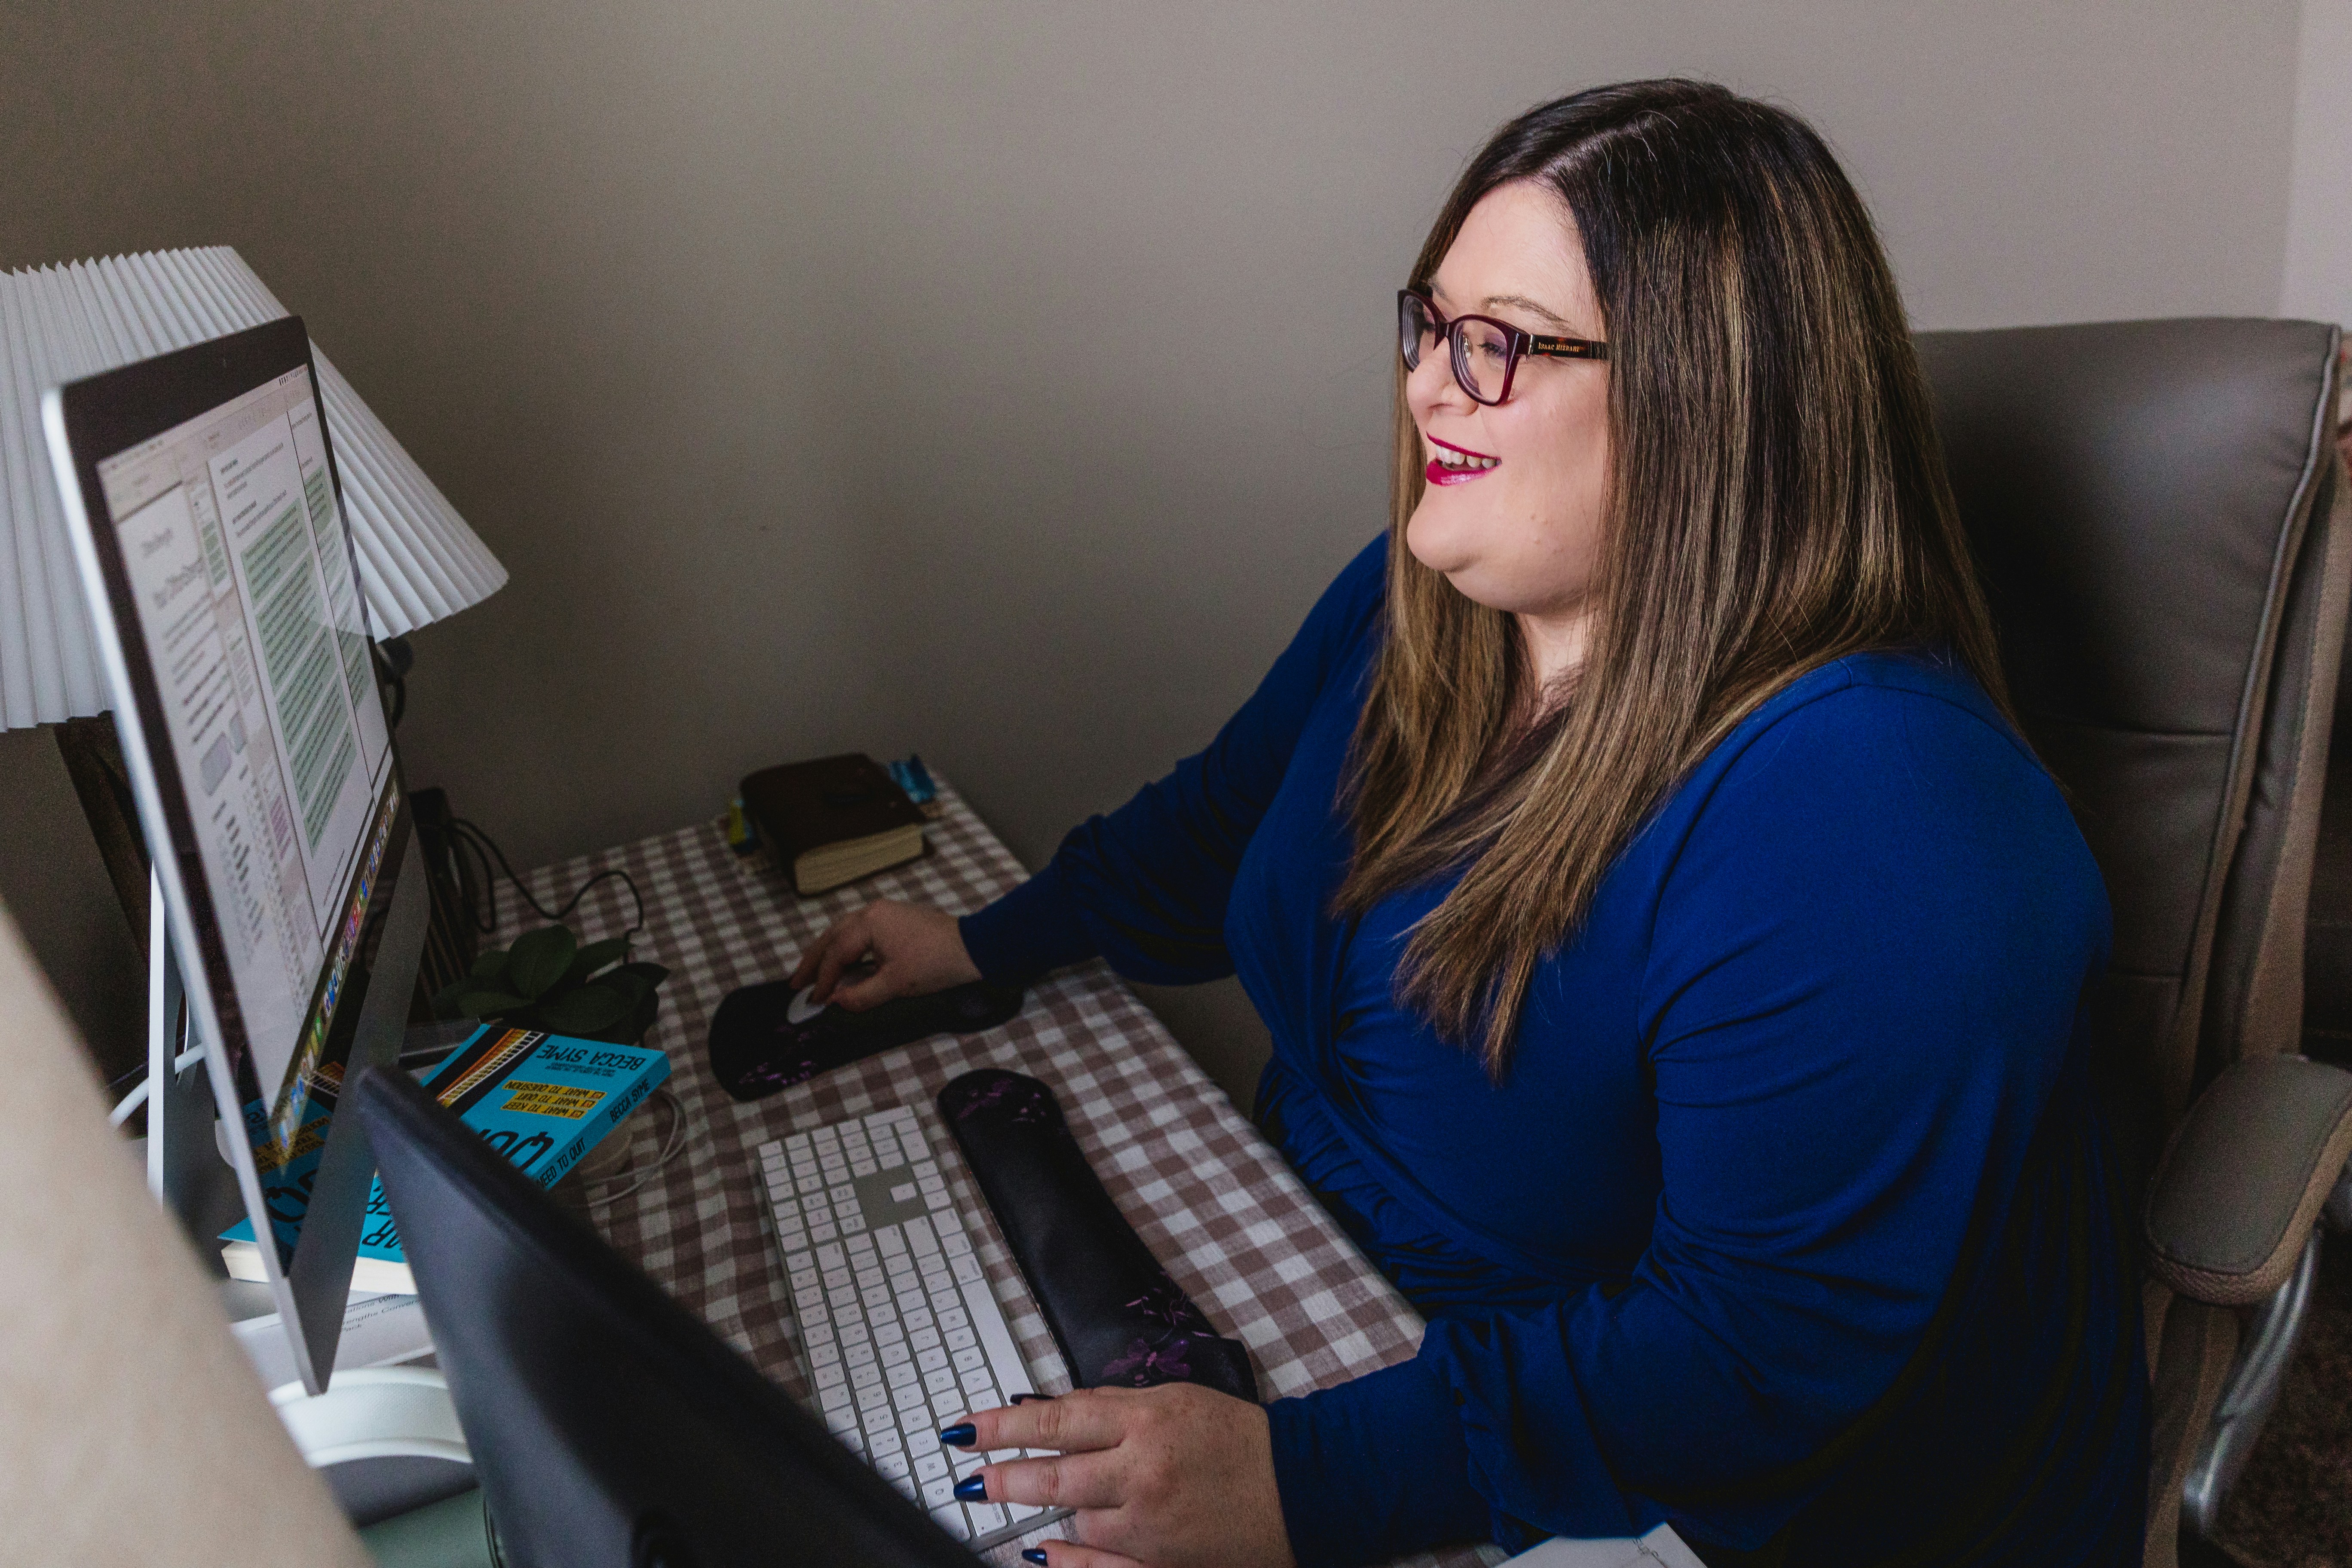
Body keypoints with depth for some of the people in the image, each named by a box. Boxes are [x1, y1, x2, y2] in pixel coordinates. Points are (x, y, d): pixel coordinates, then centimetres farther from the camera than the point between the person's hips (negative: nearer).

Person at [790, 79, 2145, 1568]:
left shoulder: (1869, 819, -30)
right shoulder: (1412, 598, -4)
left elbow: (1768, 1351, -30)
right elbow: (1231, 819, 12)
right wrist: (990, 940, 9)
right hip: (1336, 1277, 7)